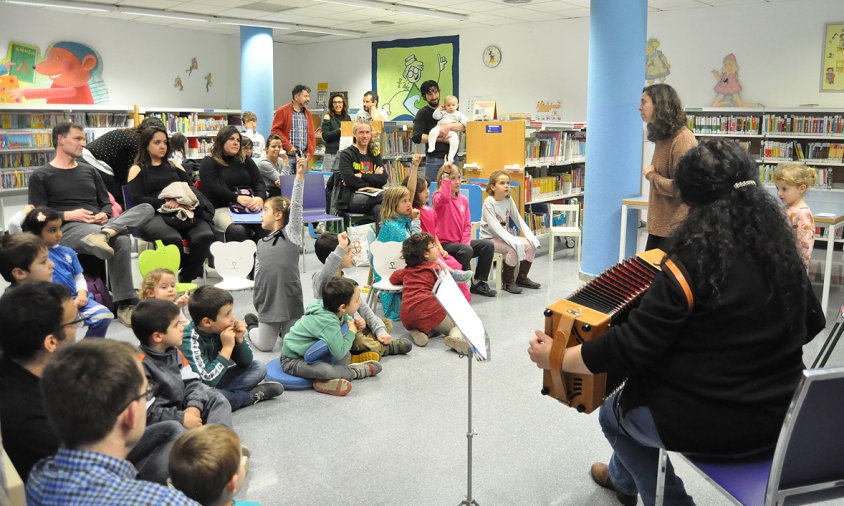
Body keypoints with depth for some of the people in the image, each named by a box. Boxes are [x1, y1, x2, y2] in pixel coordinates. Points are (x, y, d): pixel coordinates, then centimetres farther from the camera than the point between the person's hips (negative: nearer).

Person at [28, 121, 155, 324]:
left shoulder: (89, 170, 26)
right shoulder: (40, 176, 11)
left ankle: (104, 233, -46)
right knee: (121, 241, -39)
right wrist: (68, 215, -15)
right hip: (67, 229, -5)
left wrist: (104, 215, -2)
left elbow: (106, 203, 23)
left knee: (146, 208, -24)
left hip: (99, 224, 5)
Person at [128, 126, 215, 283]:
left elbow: (191, 187, 17)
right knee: (172, 239, -39)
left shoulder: (174, 166, 27)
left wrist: (188, 200, -7)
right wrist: (166, 203, -13)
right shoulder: (137, 169, 14)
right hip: (154, 215, -4)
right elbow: (137, 199, 1)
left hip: (184, 213, 4)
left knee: (205, 235, -31)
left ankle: (186, 278, -12)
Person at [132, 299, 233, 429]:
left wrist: (194, 406, -15)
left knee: (216, 398, 2)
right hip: (159, 423, -8)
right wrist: (182, 419, -23)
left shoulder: (174, 351, 4)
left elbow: (191, 381, 5)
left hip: (179, 410, 9)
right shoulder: (140, 364, -23)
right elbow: (146, 412, -26)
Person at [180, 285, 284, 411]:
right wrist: (227, 347, -28)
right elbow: (207, 380, -31)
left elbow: (246, 363, 2)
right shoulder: (190, 340, -24)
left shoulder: (222, 330, -8)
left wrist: (239, 340, -17)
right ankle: (252, 396, -14)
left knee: (258, 368, 0)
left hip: (216, 382, 6)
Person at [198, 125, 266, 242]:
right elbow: (214, 188, -8)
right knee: (238, 230, -37)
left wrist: (260, 198, -14)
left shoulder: (246, 161, 22)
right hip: (221, 208, -4)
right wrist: (237, 198, -24)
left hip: (250, 207, 4)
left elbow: (259, 182, 10)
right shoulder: (209, 162, 8)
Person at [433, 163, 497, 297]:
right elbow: (444, 198, -37)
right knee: (467, 251, -32)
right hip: (444, 243, -7)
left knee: (488, 245, -6)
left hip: (460, 242, 7)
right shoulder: (438, 197, -8)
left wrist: (466, 242, -8)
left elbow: (467, 224, 8)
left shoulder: (463, 199, 11)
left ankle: (479, 282, 5)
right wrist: (446, 176, -32)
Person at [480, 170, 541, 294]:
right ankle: (507, 281, -11)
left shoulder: (509, 200, 2)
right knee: (513, 249, -30)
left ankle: (522, 278, 6)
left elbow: (519, 220, 5)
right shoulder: (488, 203, -18)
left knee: (530, 245, -10)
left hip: (504, 236, 7)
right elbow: (496, 227, -26)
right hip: (490, 239, -7)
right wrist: (514, 241, -35)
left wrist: (530, 236, -9)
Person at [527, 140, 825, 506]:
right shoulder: (783, 251, -2)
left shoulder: (695, 261, -23)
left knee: (614, 412, 22)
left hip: (711, 423, -7)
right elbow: (812, 323, 15)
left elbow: (630, 348, -22)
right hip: (778, 416, 8)